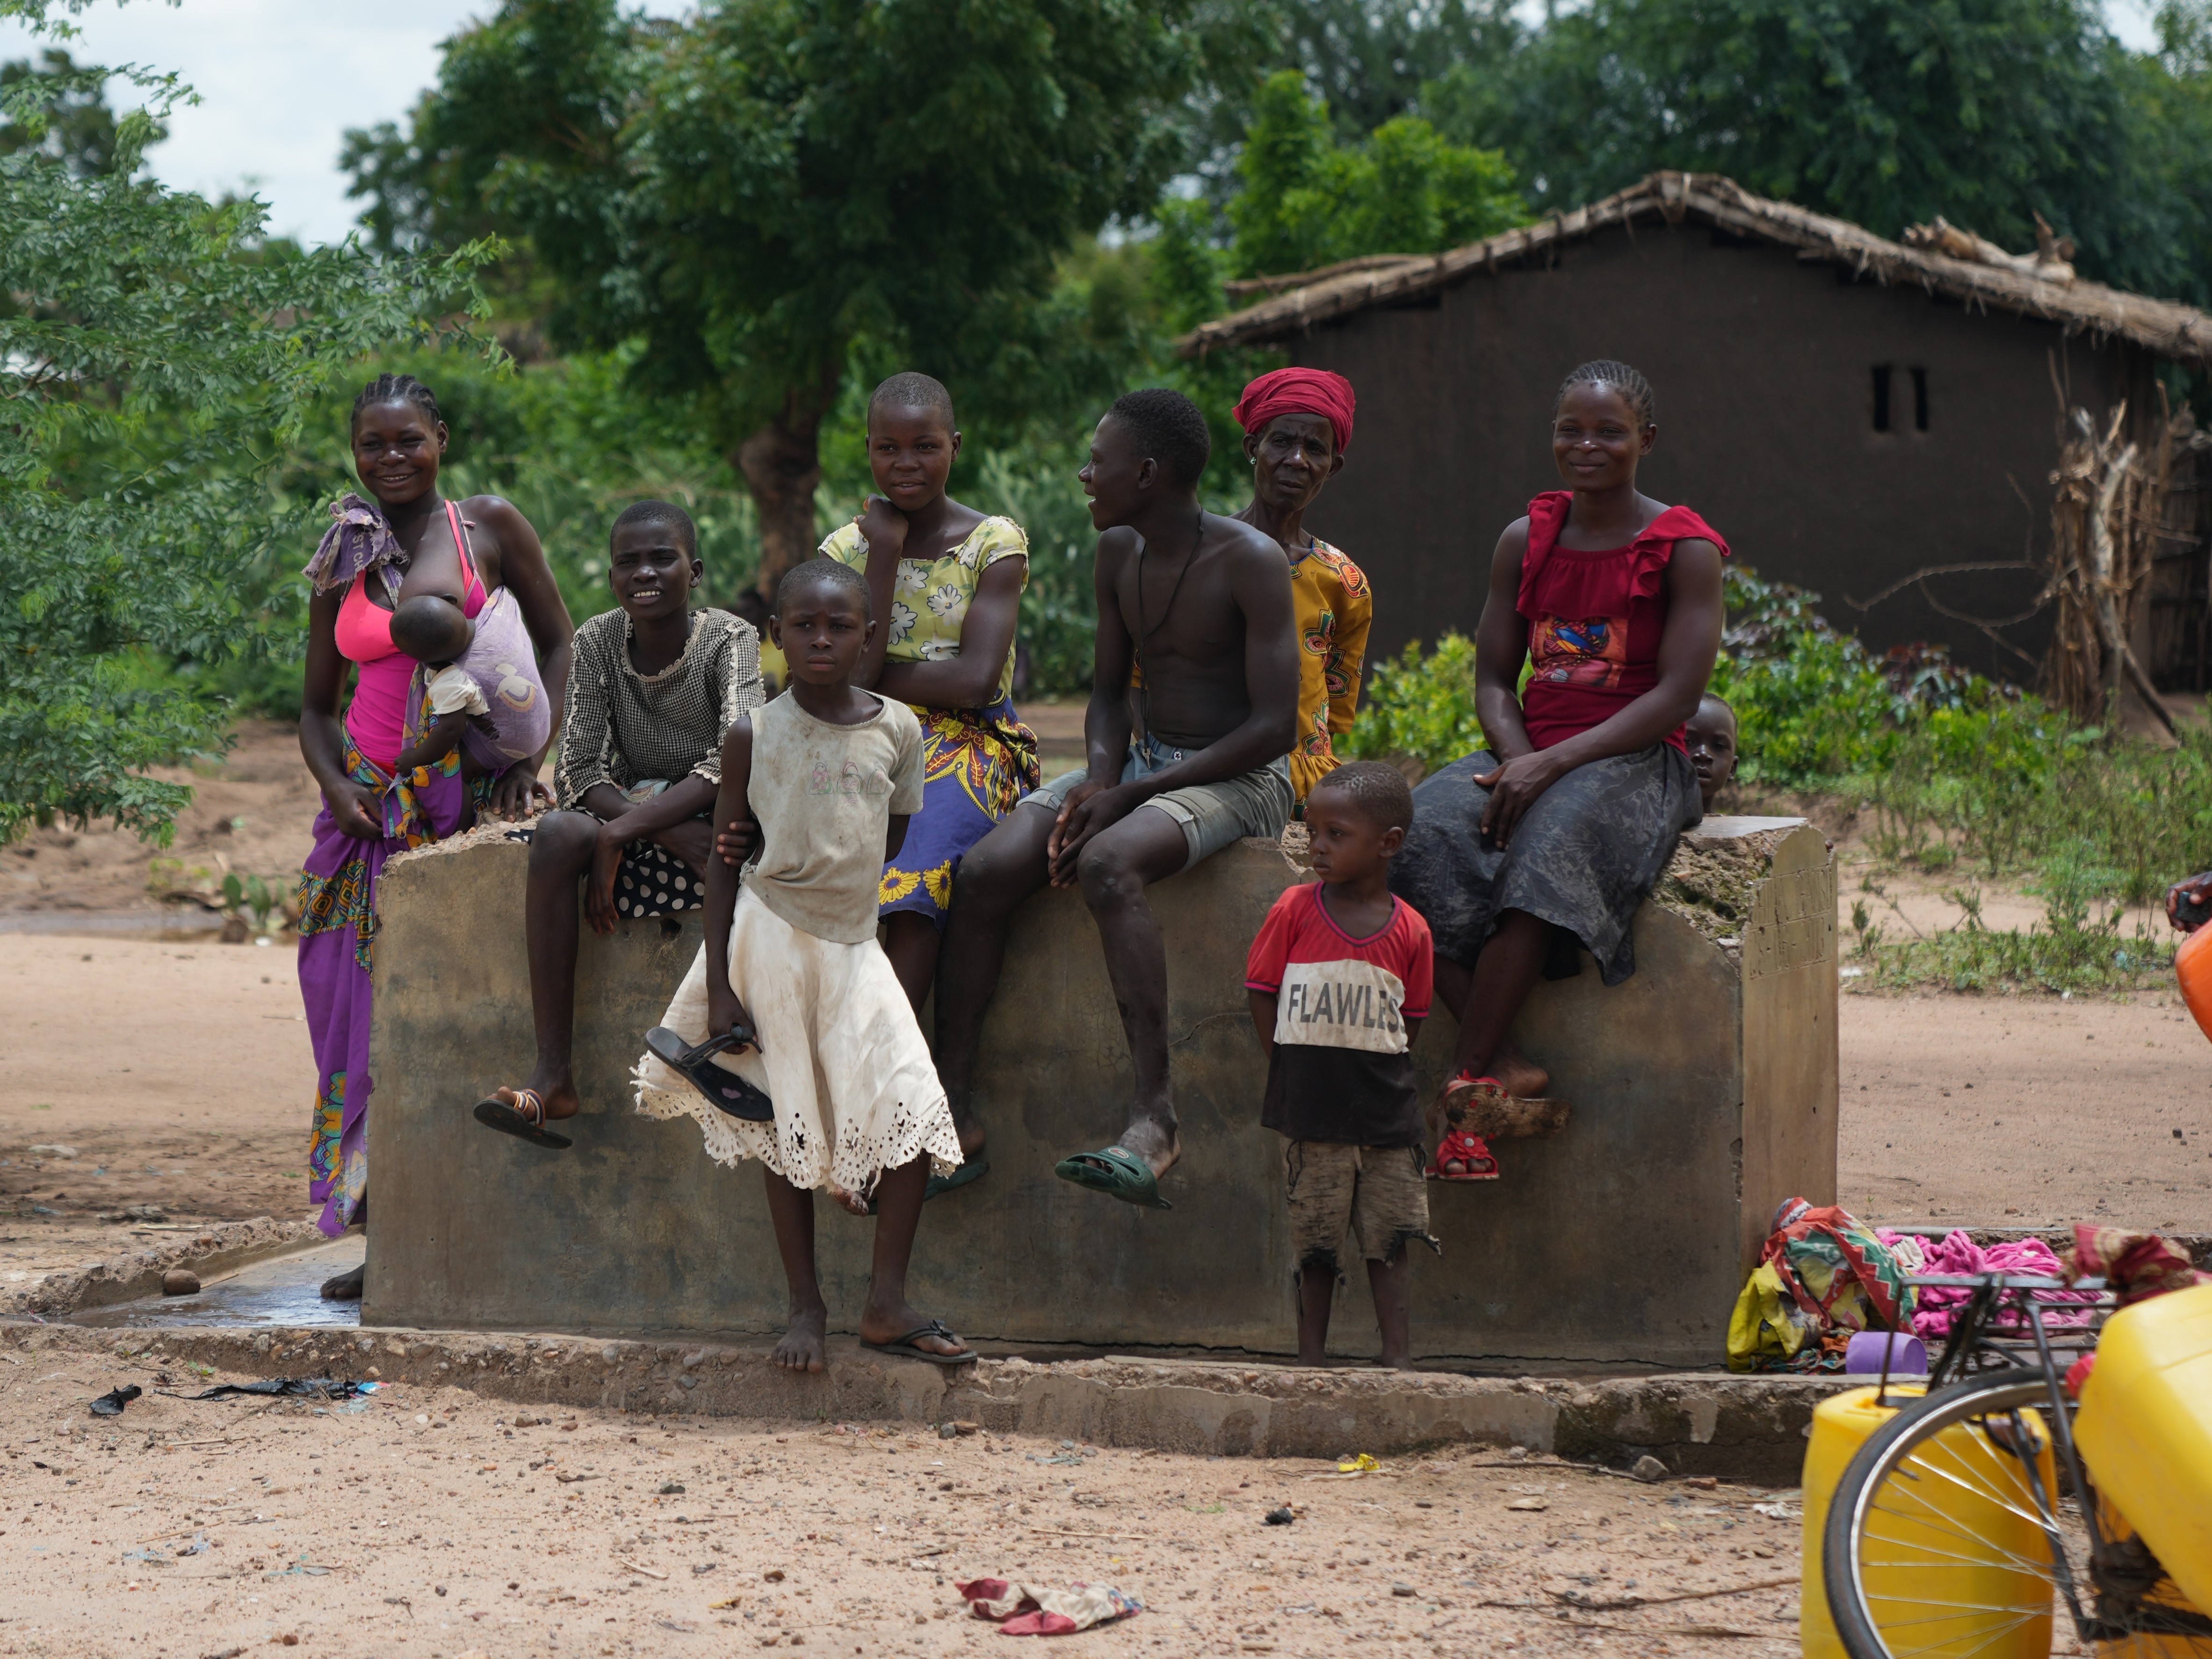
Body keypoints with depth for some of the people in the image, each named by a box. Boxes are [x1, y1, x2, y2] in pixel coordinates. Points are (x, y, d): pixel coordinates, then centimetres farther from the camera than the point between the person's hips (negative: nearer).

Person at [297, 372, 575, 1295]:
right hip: (372, 797, 4)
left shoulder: (488, 528, 2)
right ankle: (380, 1227, 2)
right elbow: (316, 704, 15)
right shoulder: (340, 563, 11)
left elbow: (557, 641, 6)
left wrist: (530, 756, -5)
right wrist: (335, 788, -4)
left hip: (466, 797, -4)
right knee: (355, 992, -2)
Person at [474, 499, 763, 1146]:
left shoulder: (730, 639, -11)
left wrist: (621, 832, -31)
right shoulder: (598, 642, -1)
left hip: (712, 819, -3)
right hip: (633, 812, 3)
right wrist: (664, 830, -25)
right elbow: (578, 770, -6)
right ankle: (552, 1075, -35)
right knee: (556, 834, -30)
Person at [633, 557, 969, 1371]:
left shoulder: (897, 729, 1)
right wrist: (718, 987, -5)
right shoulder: (754, 734, -3)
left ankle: (887, 1304, -1)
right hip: (771, 938, -2)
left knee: (914, 1109, -10)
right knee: (788, 1125, 2)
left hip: (854, 942, 2)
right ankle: (806, 1309, 12)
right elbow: (725, 859, 0)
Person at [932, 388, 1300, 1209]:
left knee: (1107, 863, -38)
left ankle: (1154, 1115, -40)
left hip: (1239, 779, -7)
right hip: (1141, 763, 7)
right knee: (983, 871, -18)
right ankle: (952, 1105, -15)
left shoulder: (1250, 561, -15)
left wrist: (1134, 795, -21)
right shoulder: (1118, 554, 7)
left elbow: (1275, 726, -19)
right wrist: (1098, 780, -8)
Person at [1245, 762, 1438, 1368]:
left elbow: (1410, 1020, 8)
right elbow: (1263, 994, 3)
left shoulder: (1409, 931, 0)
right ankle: (1311, 1359, 12)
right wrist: (1295, 1075, -1)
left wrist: (1375, 1070, -1)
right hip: (1311, 1113, -1)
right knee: (1315, 1245, 4)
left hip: (1385, 1110, 1)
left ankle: (1399, 1359, 4)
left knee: (1389, 1240, 2)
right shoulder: (1294, 910, -1)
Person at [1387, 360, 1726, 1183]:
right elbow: (1493, 679, 12)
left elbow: (1677, 695, -10)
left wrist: (1555, 763, -19)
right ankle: (1506, 1066, -31)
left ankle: (1468, 1080, -32)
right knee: (1422, 832, -27)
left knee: (1552, 841, -37)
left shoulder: (1685, 550, -3)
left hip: (1633, 759, -5)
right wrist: (1518, 756, -11)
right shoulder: (1524, 542, 12)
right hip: (1530, 755, 5)